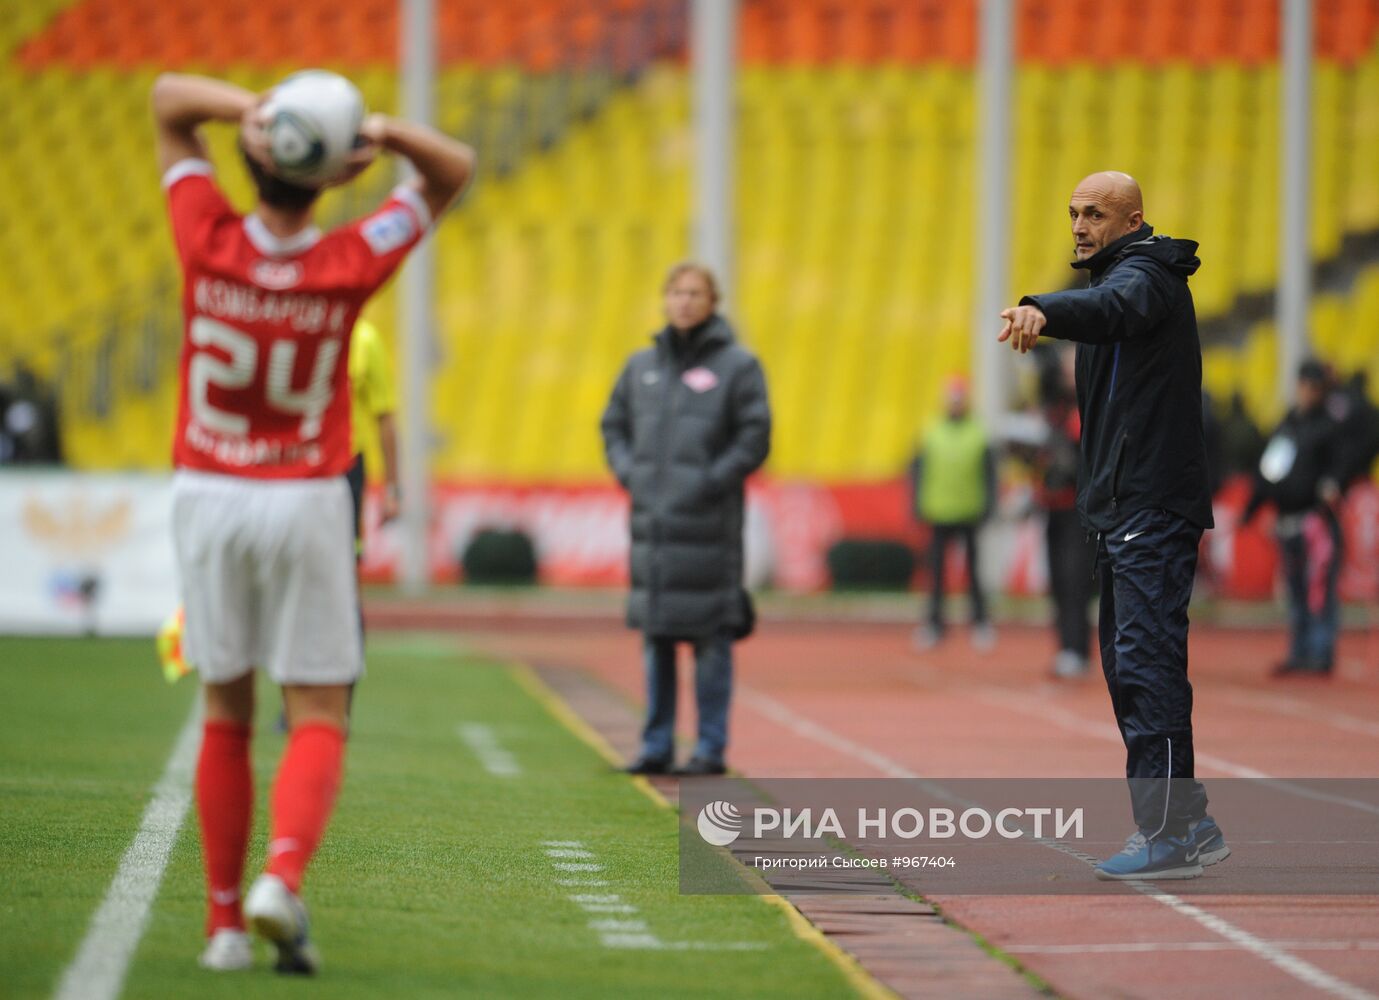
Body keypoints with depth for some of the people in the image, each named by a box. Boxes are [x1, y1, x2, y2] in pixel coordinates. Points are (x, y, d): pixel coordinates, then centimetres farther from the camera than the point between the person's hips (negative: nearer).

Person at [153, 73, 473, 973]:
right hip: (307, 503, -2)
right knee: (317, 720, 1)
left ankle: (225, 919, 10)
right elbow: (455, 171, 1)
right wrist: (389, 136, -19)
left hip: (207, 495, 2)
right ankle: (283, 878, -24)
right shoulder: (349, 267, -10)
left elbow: (169, 97, 3)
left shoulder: (211, 244, -9)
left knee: (226, 714, 11)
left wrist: (248, 108, -16)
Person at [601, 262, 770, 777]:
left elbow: (755, 438, -5)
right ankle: (656, 745, 14)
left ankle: (711, 748, 1)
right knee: (656, 635, 8)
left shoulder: (737, 365, -1)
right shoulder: (642, 366, 13)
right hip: (652, 519, 5)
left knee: (710, 637, -4)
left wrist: (710, 482, -12)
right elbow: (614, 425, 20)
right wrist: (629, 473, 3)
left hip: (708, 521, -5)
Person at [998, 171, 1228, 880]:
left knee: (1146, 660, -14)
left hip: (1154, 506, -11)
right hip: (1123, 505, 11)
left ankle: (1168, 835, -16)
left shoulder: (1145, 273, -12)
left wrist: (1043, 312, -54)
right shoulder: (1123, 273, 21)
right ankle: (1187, 821, 18)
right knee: (1127, 663, 13)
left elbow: (1111, 308, -36)